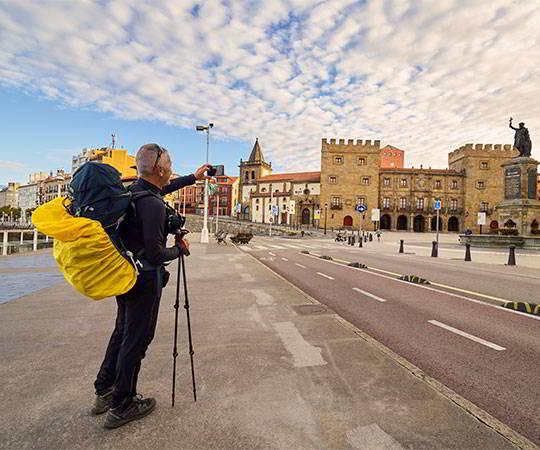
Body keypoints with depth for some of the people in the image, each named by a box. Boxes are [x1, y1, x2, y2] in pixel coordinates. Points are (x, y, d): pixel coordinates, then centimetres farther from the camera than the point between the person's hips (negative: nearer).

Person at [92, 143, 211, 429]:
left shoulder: (133, 191, 4)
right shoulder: (153, 205, -24)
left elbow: (162, 189, 25)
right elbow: (155, 255, -26)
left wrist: (193, 178, 31)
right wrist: (180, 249, -7)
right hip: (144, 278, -9)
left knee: (122, 331, 22)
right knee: (136, 339, 5)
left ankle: (104, 391, 37)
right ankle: (121, 407, 22)